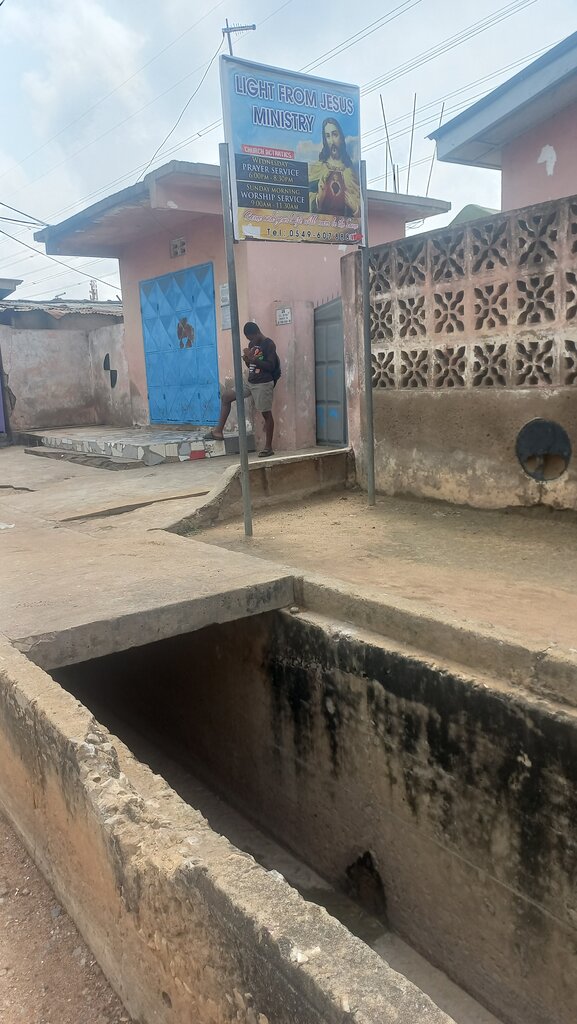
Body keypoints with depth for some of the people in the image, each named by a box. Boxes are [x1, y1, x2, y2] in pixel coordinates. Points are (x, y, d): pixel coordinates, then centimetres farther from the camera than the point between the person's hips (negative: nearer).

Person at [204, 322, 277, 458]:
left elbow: (270, 366, -18)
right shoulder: (252, 345, 13)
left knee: (266, 414, -3)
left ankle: (268, 447, 4)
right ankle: (218, 431, 6)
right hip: (250, 383, 8)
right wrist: (247, 359, -4)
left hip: (263, 384, -8)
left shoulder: (269, 344, -10)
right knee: (225, 396, 6)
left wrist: (252, 358, -21)